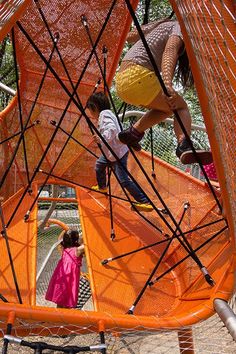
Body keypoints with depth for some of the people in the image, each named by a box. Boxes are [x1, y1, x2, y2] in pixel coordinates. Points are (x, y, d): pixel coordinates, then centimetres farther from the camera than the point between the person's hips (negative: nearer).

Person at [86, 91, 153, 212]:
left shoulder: (104, 114, -18)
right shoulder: (105, 113, 12)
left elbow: (112, 129, -34)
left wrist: (102, 138, -40)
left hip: (118, 153, -11)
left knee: (124, 180, -14)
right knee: (99, 165, 29)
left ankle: (145, 202, -12)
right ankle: (102, 187, 51)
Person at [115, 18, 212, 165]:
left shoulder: (164, 24, 26)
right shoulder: (180, 27, 2)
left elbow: (130, 37, 36)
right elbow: (169, 51, -20)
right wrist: (168, 84, -35)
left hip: (122, 80, 9)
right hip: (139, 77, -9)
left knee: (168, 106, 23)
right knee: (181, 107, -3)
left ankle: (132, 133, 13)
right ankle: (184, 146, -30)